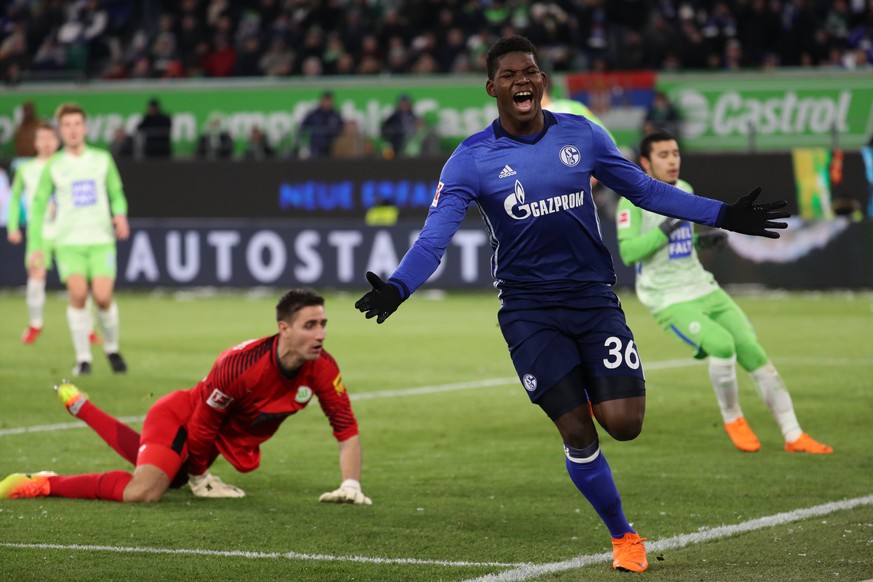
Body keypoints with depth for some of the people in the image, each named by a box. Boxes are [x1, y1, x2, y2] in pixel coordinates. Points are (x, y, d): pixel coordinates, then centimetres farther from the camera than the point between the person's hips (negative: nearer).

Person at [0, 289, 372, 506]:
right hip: (182, 417, -7)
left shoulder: (322, 369, -22)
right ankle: (39, 484, -14)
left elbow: (346, 427, -12)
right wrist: (199, 476, -9)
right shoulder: (240, 364, -37)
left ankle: (78, 404, 52)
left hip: (229, 439, 7)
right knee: (142, 493, -32)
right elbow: (203, 423, -23)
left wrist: (351, 486, -21)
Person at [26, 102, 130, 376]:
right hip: (68, 242, 0)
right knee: (78, 294, -16)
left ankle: (112, 349, 15)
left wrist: (120, 214, -7)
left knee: (103, 297, -11)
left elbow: (116, 193, 15)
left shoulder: (102, 159, 8)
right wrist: (35, 246, 3)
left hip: (101, 240, 0)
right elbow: (38, 206, 9)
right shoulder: (52, 167, 5)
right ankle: (83, 358, -4)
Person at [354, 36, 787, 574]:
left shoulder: (582, 135, 1)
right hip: (531, 311, -2)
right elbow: (435, 237, -14)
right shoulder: (472, 160, -7)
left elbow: (645, 189, 10)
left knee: (623, 424, -12)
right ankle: (624, 536, 16)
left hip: (594, 297, 2)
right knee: (577, 432, -5)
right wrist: (396, 288, -32)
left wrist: (723, 215, 6)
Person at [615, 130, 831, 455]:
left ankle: (794, 436, 2)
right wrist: (665, 230, -28)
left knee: (753, 353, -4)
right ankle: (732, 420, -4)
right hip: (670, 302, -7)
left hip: (705, 290, 7)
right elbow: (627, 252, -20)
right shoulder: (634, 199, -10)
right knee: (721, 343, -29)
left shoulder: (684, 190, 12)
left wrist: (704, 240, 5)